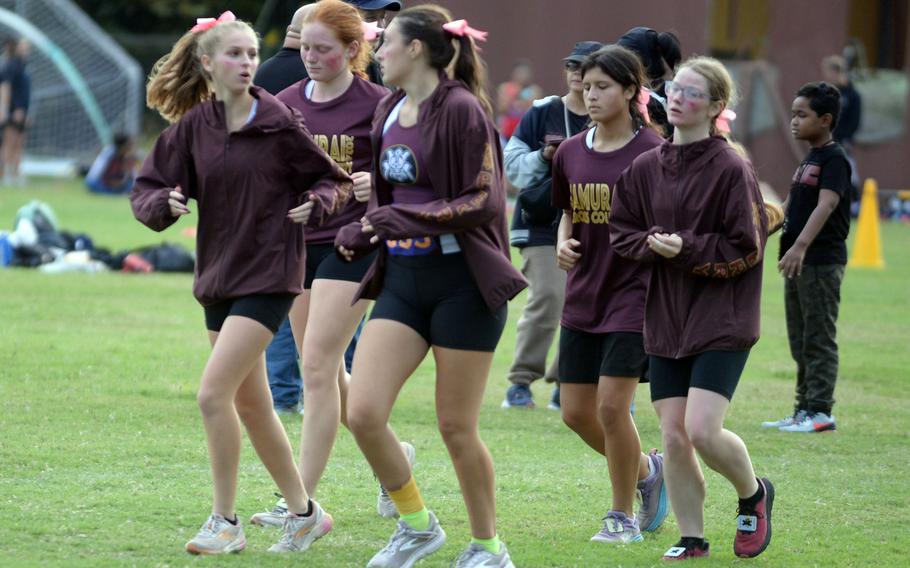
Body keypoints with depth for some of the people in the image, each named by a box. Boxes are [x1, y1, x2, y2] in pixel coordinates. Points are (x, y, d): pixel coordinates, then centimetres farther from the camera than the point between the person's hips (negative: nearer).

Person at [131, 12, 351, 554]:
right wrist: (166, 203, -16)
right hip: (219, 275, 6)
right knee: (251, 405, 13)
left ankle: (225, 521, -5)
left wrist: (314, 204, -20)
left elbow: (335, 182, 0)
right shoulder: (194, 126, 2)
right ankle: (305, 513, 26)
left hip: (268, 275, -6)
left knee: (214, 393, -16)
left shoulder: (280, 123, -9)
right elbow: (146, 189, 5)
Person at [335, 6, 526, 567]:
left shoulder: (462, 110, -12)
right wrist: (362, 233, 7)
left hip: (461, 283, -7)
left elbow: (485, 202, -16)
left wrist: (411, 218, -22)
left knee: (457, 428, 0)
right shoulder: (389, 112, 12)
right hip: (402, 280, 7)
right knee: (363, 413, -7)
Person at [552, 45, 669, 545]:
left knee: (612, 406, -11)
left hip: (634, 293, -6)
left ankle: (623, 515, 7)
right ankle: (646, 470, 31)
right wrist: (564, 243, -1)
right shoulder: (571, 153, 6)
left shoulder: (652, 152, -11)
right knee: (576, 412, 5)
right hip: (583, 296, 6)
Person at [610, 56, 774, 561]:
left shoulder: (731, 169, -9)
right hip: (665, 320, 5)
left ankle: (753, 494, 14)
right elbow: (621, 233, 11)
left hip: (722, 320, -5)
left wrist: (686, 249, -18)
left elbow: (745, 248, -10)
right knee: (673, 438, 2)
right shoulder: (645, 168, 7)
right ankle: (691, 539, 15)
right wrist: (653, 244, -9)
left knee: (702, 429, -15)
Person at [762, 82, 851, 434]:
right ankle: (804, 410, 19)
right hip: (798, 260, 10)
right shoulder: (808, 159, 16)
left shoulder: (834, 159, -13)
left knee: (819, 339, -7)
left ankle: (820, 411, -5)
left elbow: (826, 205, -27)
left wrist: (801, 246, -38)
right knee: (800, 340, 13)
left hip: (822, 261, -10)